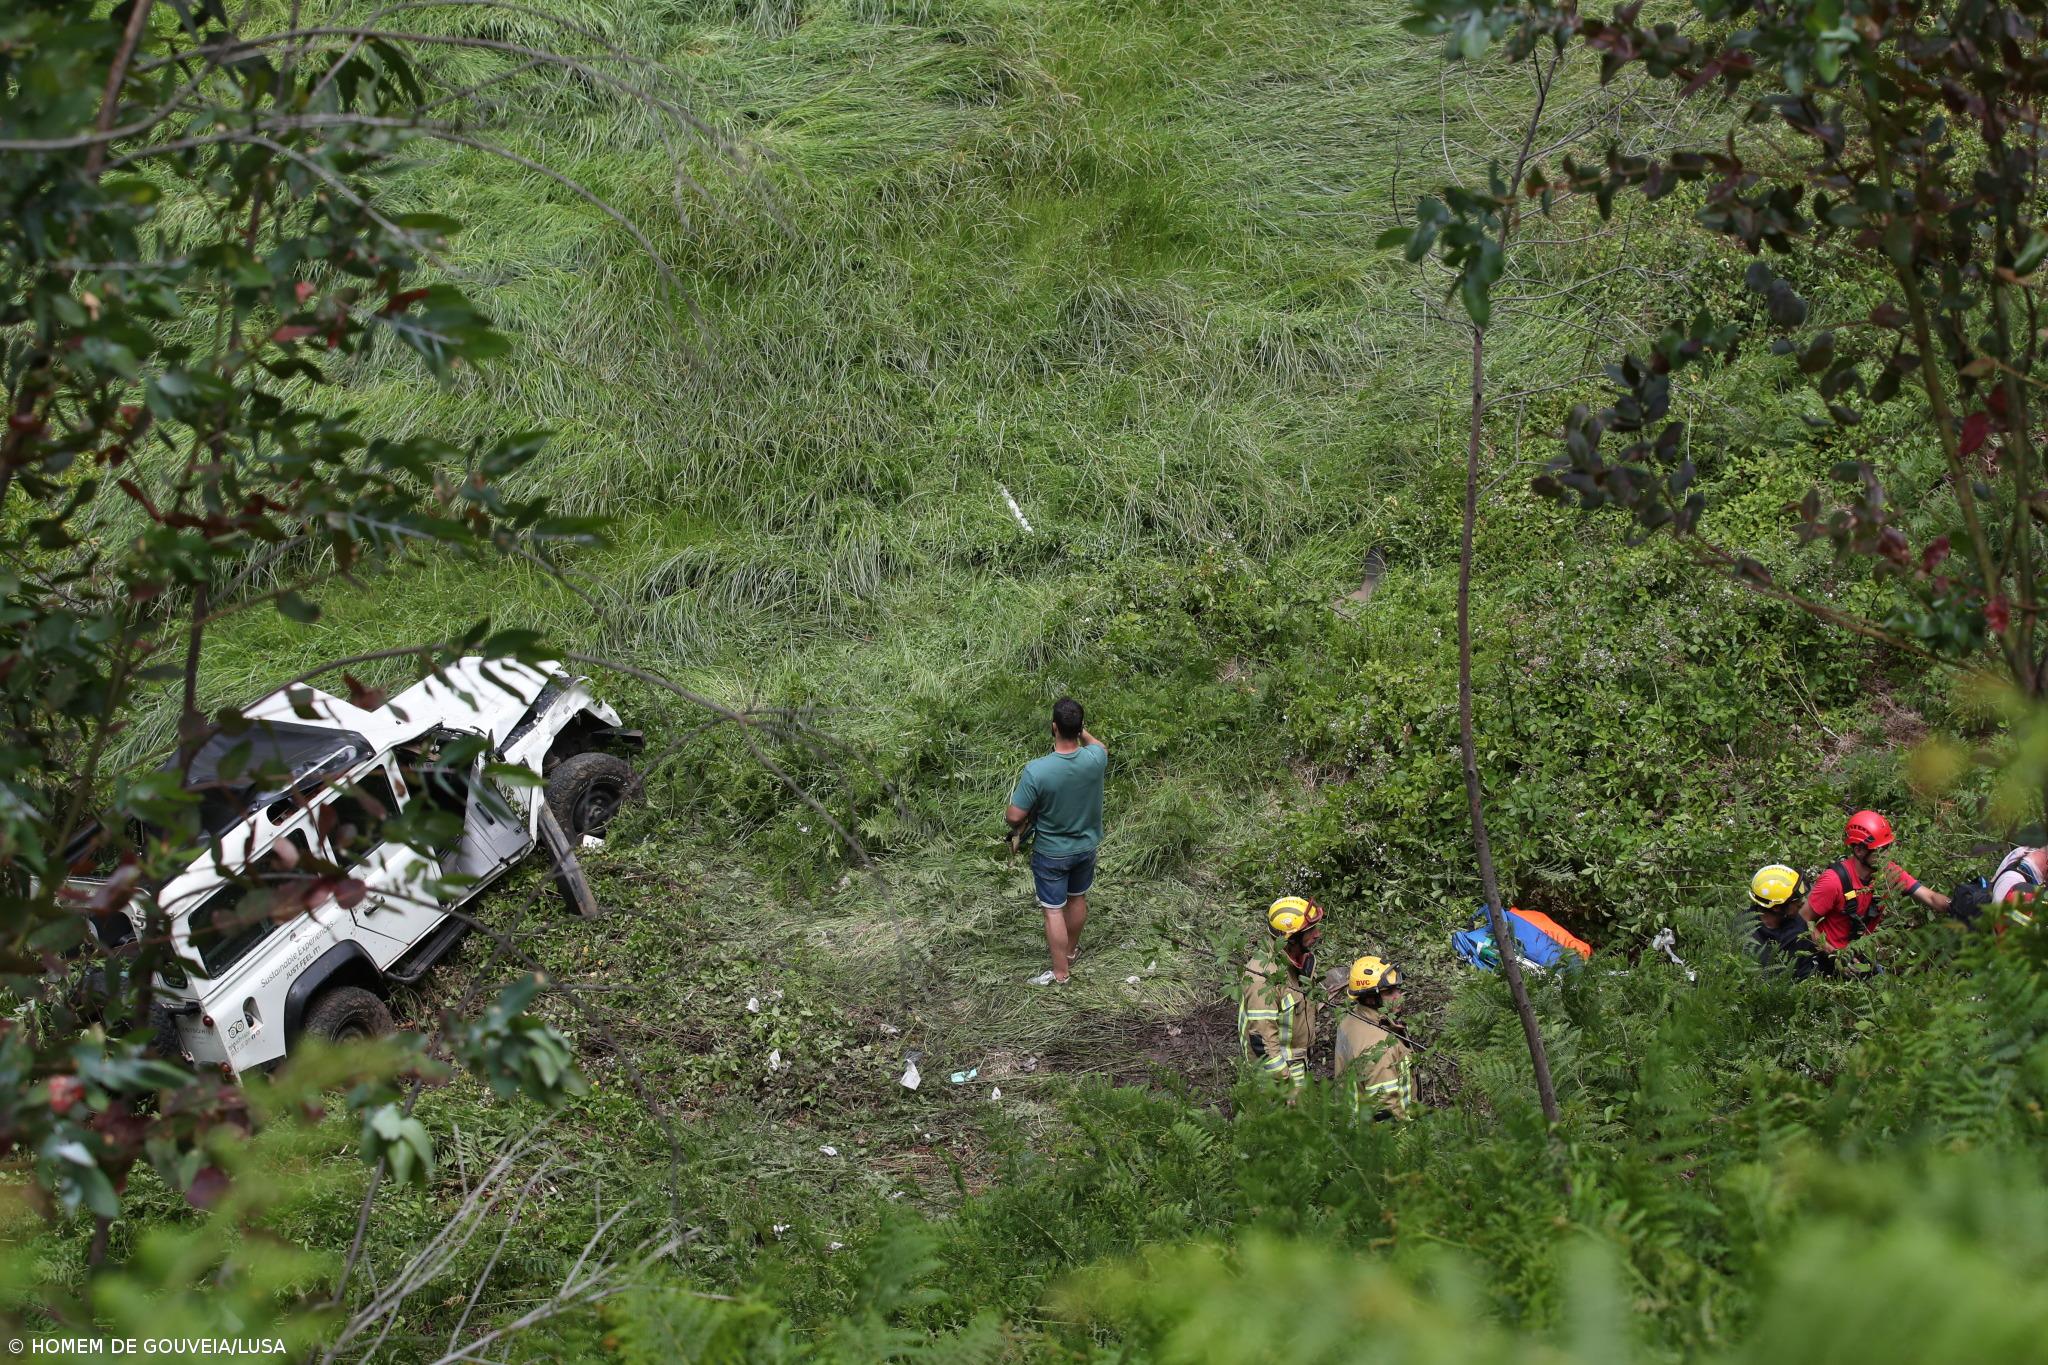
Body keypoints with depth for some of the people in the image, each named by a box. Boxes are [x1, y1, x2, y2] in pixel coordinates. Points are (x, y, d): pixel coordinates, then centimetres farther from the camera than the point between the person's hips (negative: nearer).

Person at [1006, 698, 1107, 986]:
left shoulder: (1036, 770, -33)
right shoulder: (1095, 759, -23)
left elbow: (1015, 816, -23)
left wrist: (1017, 827, -1)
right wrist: (1083, 732, 22)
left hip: (1051, 853, -4)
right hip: (1086, 846, 4)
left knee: (1054, 910, 11)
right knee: (1077, 898, 25)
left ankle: (1060, 973, 21)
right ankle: (1069, 951, 46)